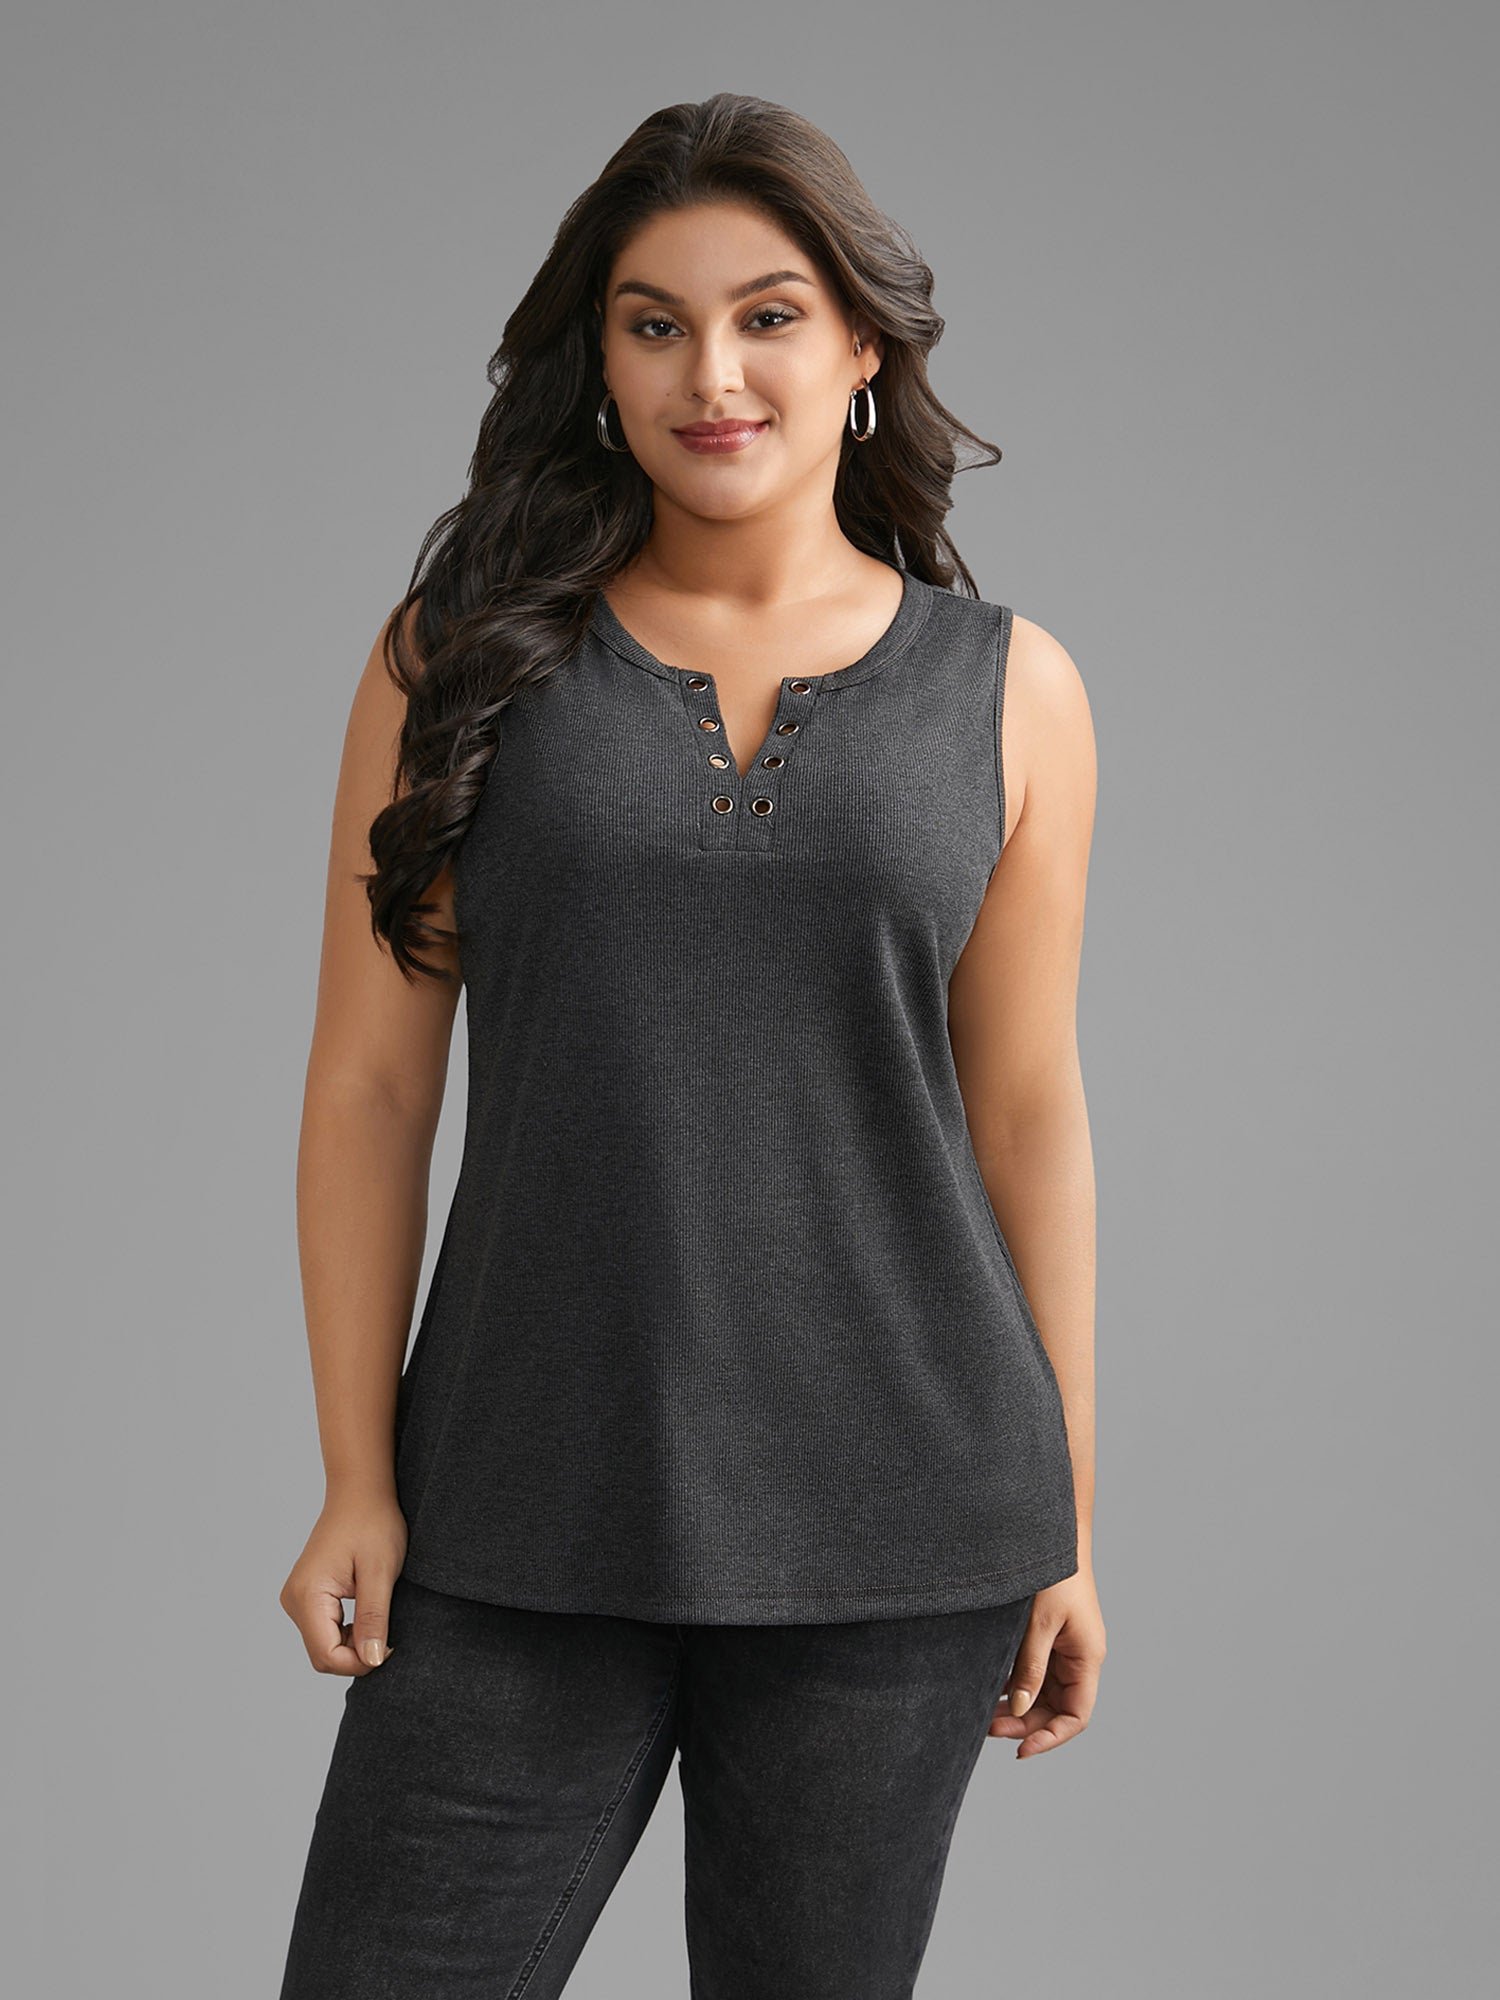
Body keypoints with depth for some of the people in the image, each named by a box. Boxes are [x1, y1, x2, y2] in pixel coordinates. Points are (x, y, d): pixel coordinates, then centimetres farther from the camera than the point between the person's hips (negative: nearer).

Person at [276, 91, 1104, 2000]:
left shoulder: (1006, 694, 5)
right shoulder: (462, 653, 3)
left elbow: (1026, 1117, 7)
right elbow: (369, 1082, 3)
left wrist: (1065, 1530, 7)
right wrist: (356, 1481, -1)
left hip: (892, 1549, 1)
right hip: (523, 1536, 0)